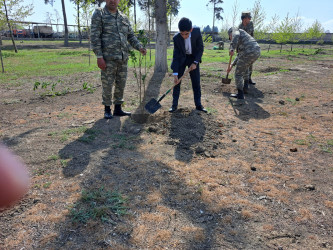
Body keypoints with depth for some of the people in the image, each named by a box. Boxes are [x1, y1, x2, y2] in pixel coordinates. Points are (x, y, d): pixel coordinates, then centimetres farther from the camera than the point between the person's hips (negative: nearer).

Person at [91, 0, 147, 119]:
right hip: (108, 58, -5)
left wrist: (140, 47, 1)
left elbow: (131, 36, 19)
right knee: (107, 85, 0)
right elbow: (95, 37, -5)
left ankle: (118, 108, 22)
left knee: (121, 85, 9)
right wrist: (99, 56, -13)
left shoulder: (124, 18, 17)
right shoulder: (99, 14, 2)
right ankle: (107, 109, 16)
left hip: (123, 58, 5)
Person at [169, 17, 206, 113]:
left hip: (194, 58, 1)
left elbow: (200, 48, -13)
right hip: (181, 59, -1)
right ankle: (174, 104, 5)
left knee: (196, 82, 1)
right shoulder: (176, 38, -25)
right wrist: (175, 74, -25)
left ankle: (198, 104, 10)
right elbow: (176, 56, -22)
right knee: (177, 81, -5)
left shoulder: (197, 32, -24)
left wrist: (195, 62, -21)